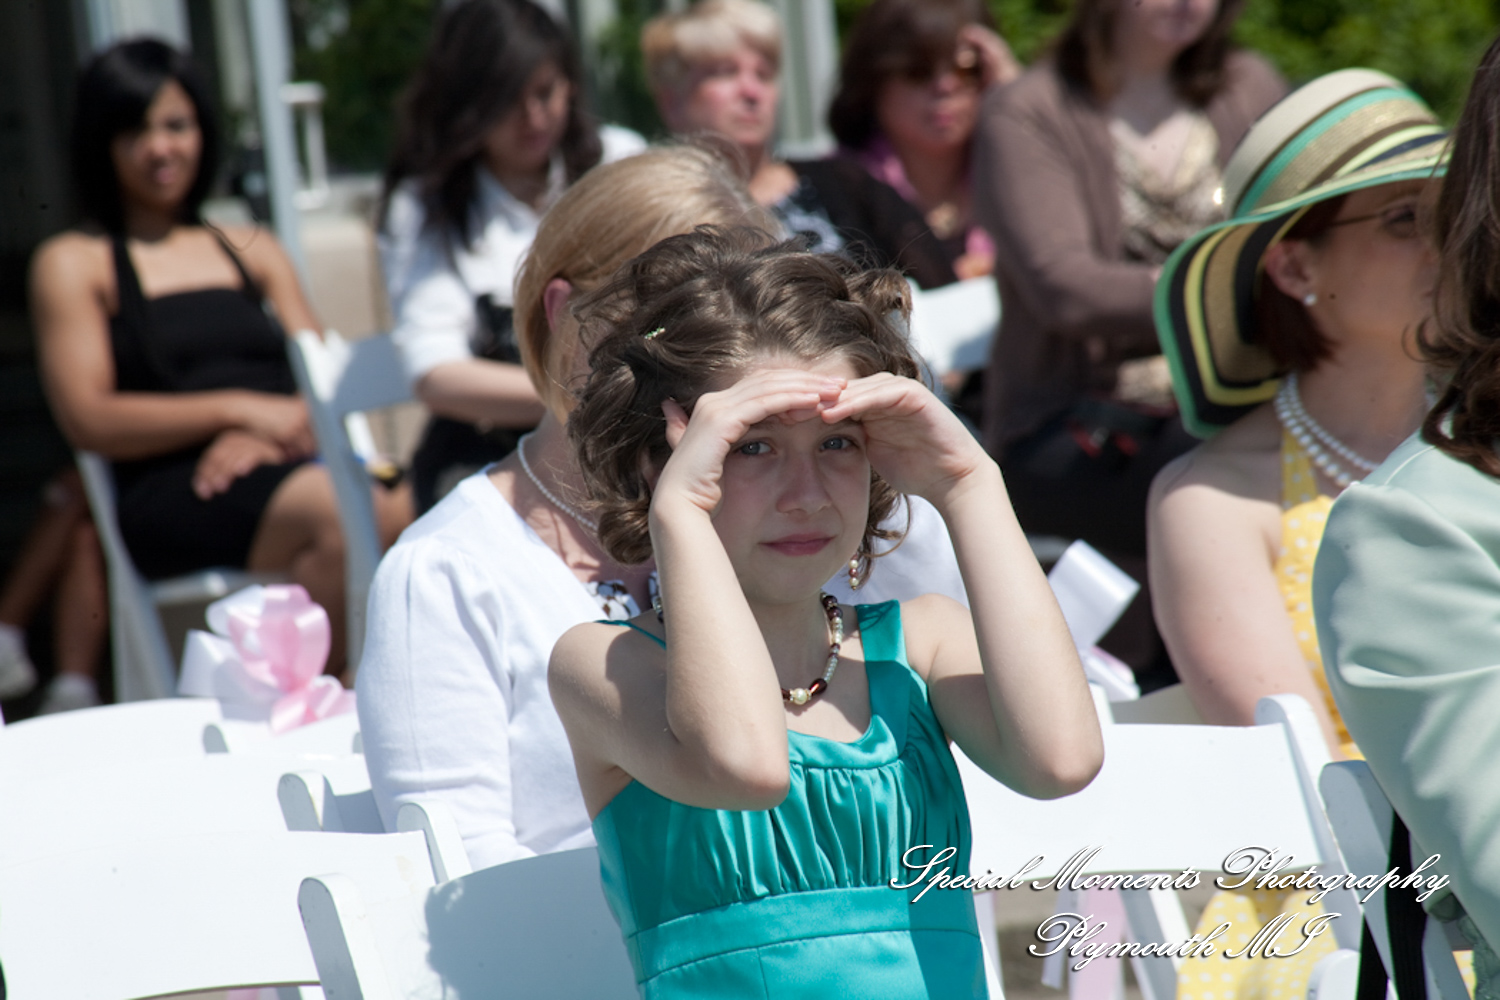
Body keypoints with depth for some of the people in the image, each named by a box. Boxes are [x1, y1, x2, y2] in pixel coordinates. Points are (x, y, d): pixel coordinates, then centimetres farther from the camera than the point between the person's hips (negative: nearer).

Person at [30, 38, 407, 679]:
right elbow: (87, 420, 0)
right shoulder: (73, 264, 13)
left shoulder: (253, 251, 27)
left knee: (398, 513, -33)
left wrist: (260, 437, -6)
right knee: (342, 512, -35)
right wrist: (238, 409, -8)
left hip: (282, 466, 4)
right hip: (168, 495, -4)